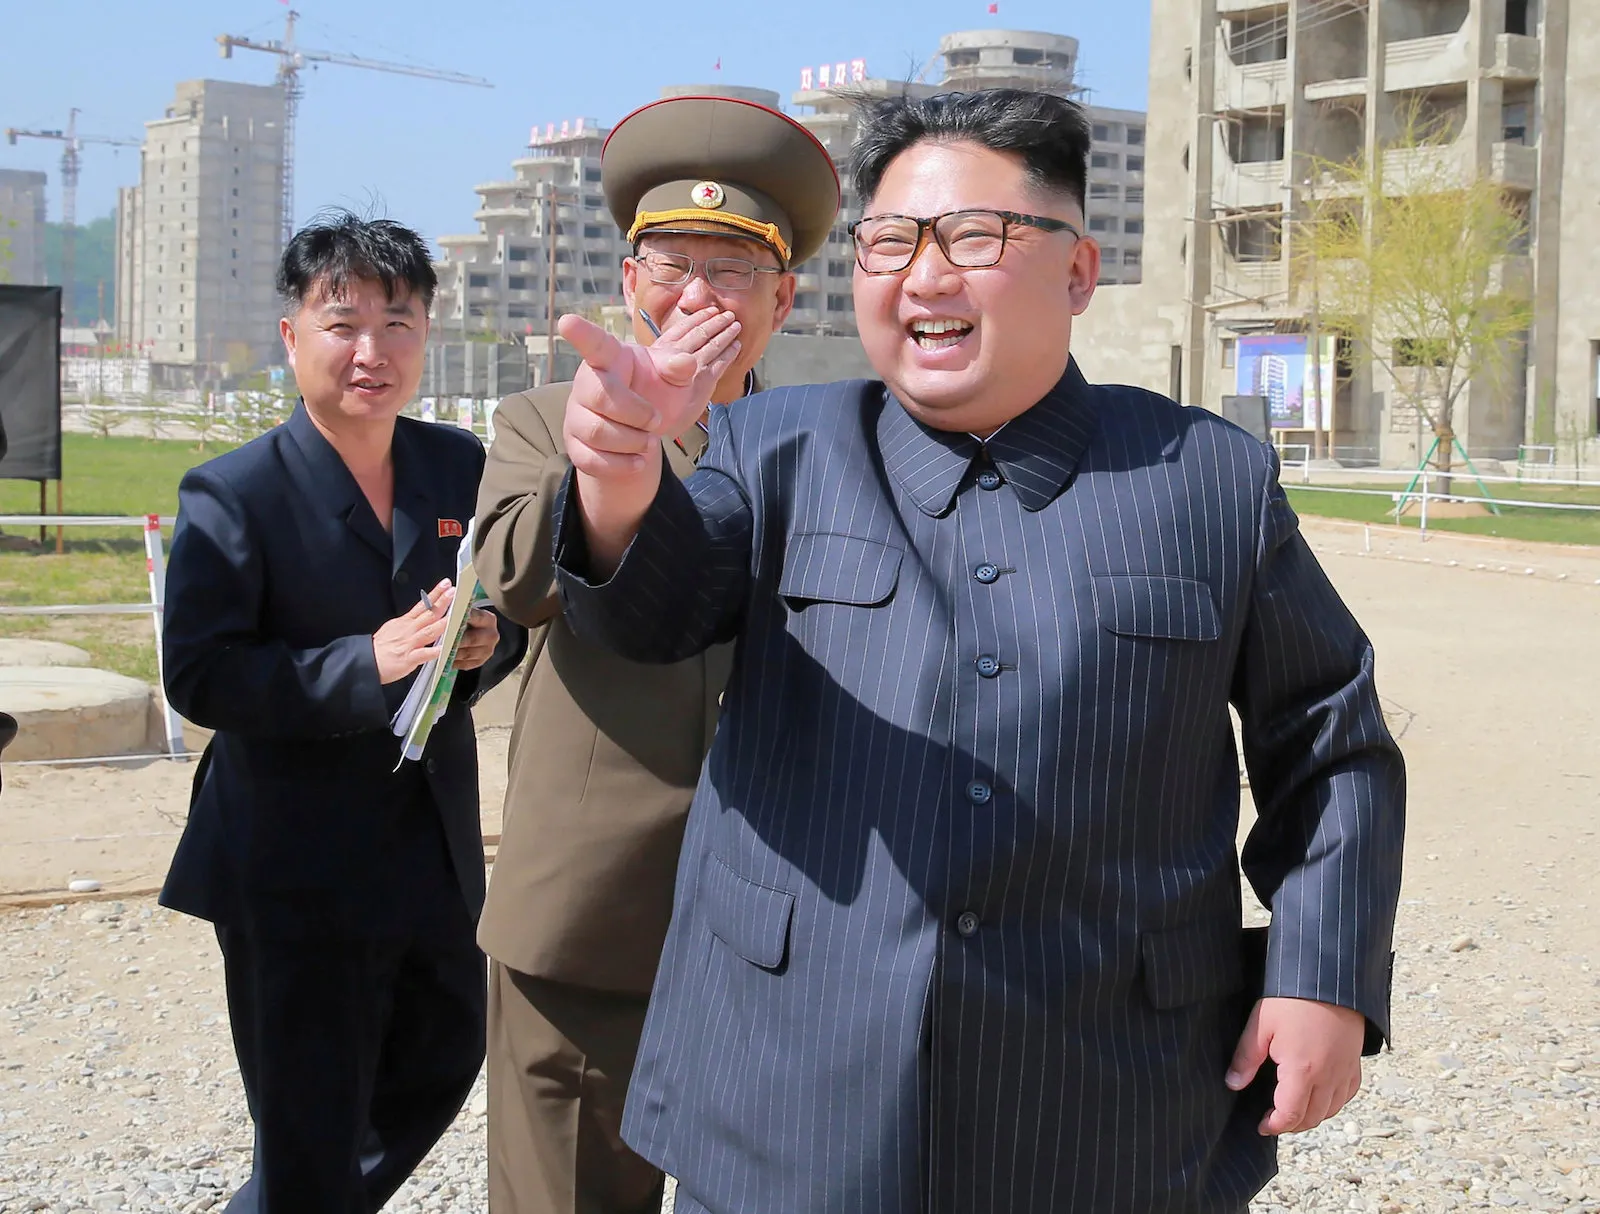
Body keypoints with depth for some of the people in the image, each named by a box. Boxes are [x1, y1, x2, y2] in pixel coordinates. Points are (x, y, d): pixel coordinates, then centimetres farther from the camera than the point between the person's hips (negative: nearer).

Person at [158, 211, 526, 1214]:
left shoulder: (461, 467, 4)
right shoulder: (233, 493, -12)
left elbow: (507, 614, 12)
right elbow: (198, 677, -18)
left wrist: (487, 643, -12)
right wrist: (370, 661, -28)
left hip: (438, 853, 6)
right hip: (295, 876, -6)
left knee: (444, 1064, 22)